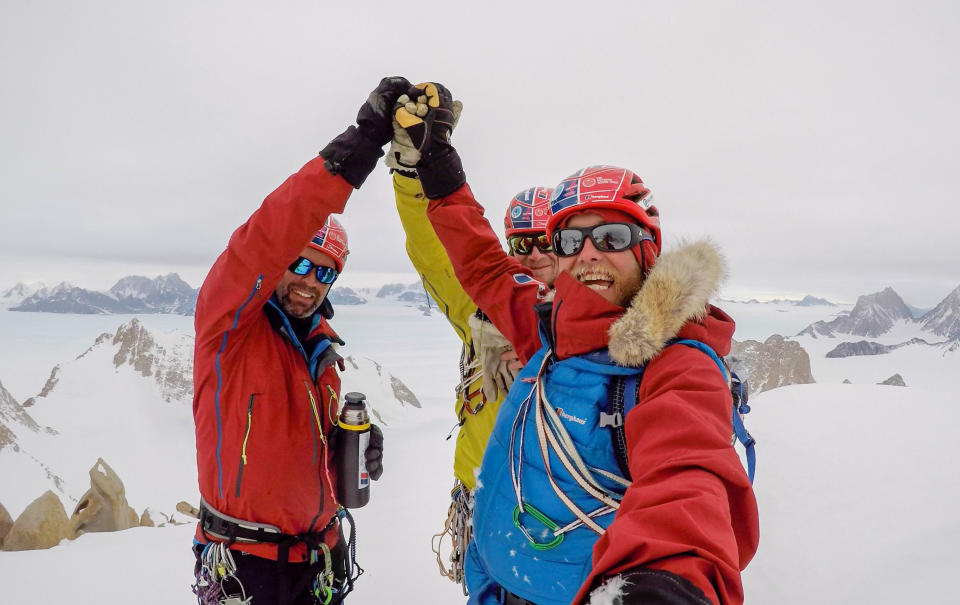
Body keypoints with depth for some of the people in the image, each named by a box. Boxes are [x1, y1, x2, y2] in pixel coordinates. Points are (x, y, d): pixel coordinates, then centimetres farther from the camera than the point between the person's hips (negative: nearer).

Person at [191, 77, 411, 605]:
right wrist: (359, 145, -39)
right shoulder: (229, 326, -13)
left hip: (321, 556, 6)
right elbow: (264, 241, -32)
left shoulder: (322, 347, 7)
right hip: (245, 563, -6)